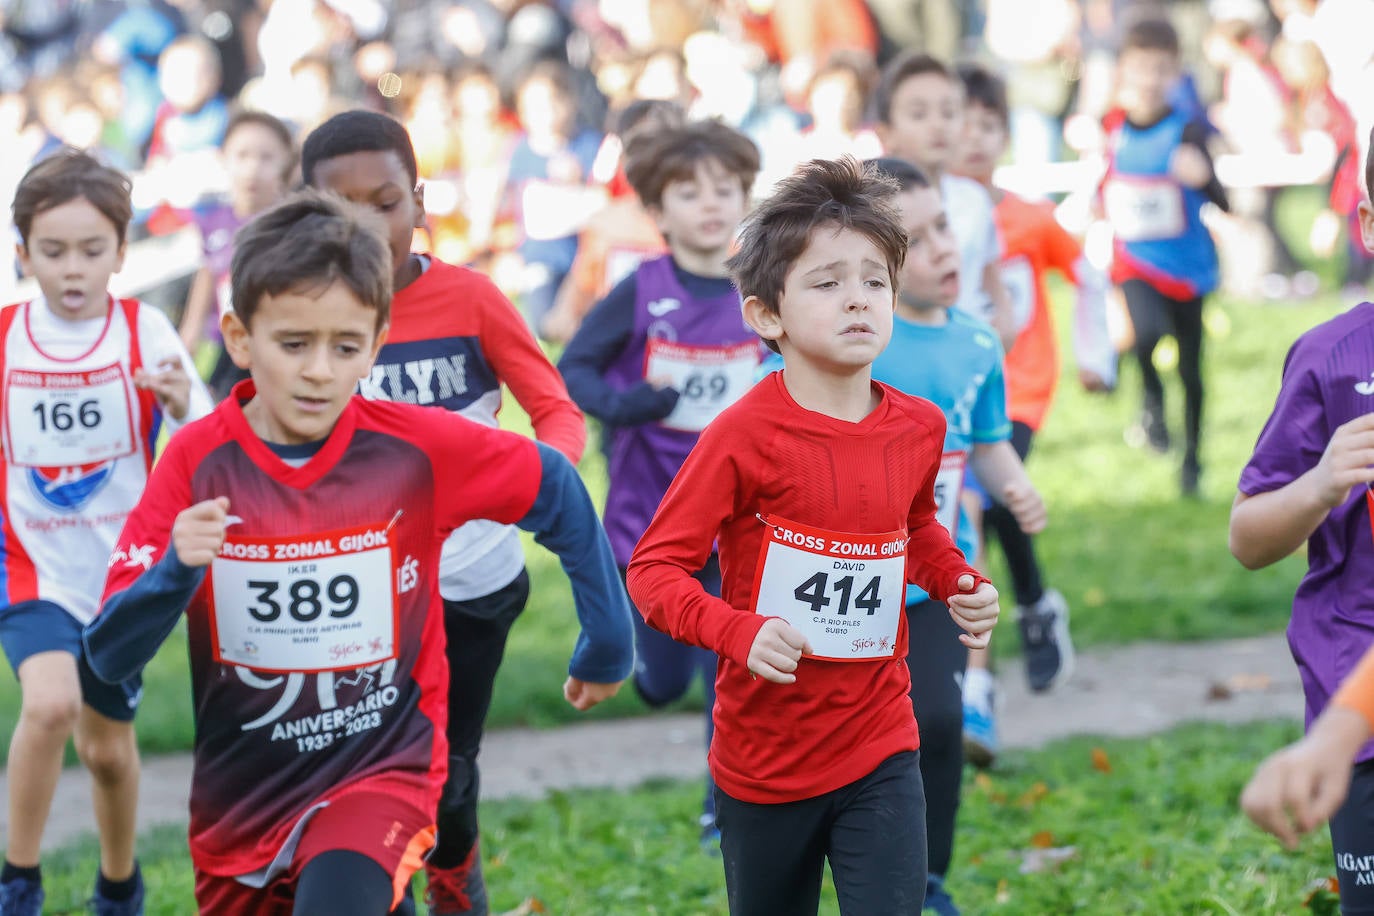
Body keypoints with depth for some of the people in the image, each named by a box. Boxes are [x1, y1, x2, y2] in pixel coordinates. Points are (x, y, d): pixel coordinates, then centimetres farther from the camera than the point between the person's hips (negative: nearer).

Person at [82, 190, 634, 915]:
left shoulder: (417, 447, -12)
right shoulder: (197, 462, -11)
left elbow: (555, 489, 5)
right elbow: (108, 655, -13)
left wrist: (607, 641, 8)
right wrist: (176, 569, -31)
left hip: (382, 773, -3)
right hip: (238, 797, 3)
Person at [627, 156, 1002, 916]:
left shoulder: (917, 429, 0)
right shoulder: (745, 436, -15)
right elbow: (652, 570, -14)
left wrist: (957, 582, 4)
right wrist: (741, 634, -29)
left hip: (879, 753, 3)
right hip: (763, 760, -3)